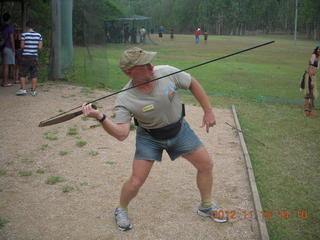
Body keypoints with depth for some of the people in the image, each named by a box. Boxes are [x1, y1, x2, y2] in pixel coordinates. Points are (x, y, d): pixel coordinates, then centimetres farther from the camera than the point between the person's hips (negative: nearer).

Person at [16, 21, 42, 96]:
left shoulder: (24, 34, -7)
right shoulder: (38, 35, 2)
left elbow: (22, 46, -7)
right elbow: (40, 47, 3)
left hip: (25, 56, -3)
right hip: (34, 56, 3)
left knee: (22, 74, 6)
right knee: (34, 74, 7)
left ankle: (23, 89, 3)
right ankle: (33, 90, 8)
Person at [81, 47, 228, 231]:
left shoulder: (166, 72, -24)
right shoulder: (125, 100, -28)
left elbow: (193, 84, -8)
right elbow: (121, 134, -33)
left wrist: (208, 111, -6)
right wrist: (101, 118, -49)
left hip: (179, 129, 3)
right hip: (149, 138, -3)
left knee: (206, 165, 5)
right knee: (136, 181, -7)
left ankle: (206, 207, 30)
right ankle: (121, 210, 26)